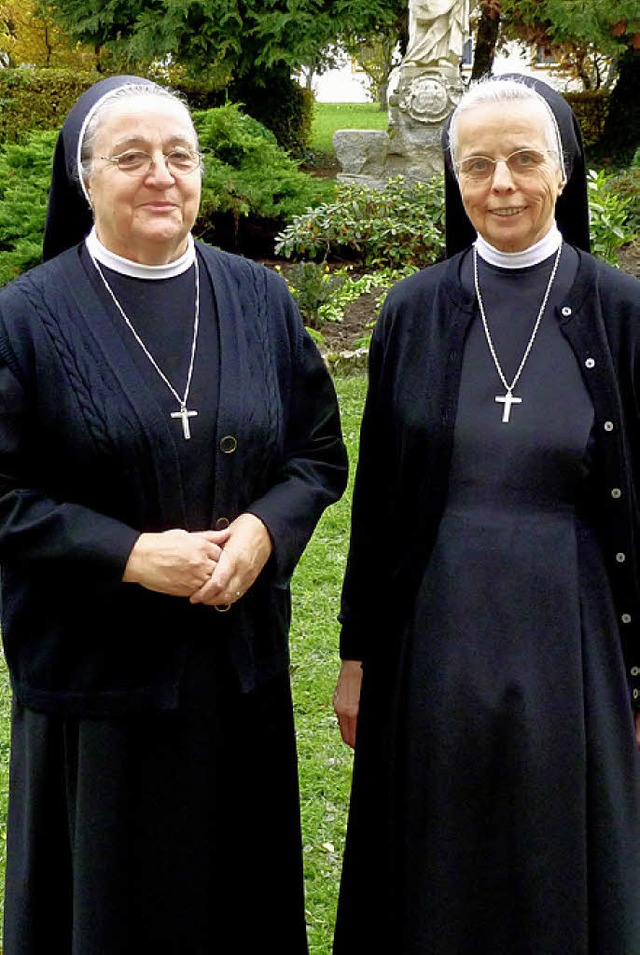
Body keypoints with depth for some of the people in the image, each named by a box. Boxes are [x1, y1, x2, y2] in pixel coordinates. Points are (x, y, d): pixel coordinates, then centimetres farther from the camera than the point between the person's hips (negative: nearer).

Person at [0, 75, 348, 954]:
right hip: (95, 665, -2)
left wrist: (265, 529, -12)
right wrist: (130, 554, -18)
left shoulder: (260, 299, 4)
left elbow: (319, 450, 7)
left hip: (242, 657, 3)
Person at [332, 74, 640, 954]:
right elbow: (377, 494, 4)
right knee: (432, 866, 16)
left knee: (561, 868, 14)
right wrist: (358, 653, 5)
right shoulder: (415, 312, 0)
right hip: (434, 636, 2)